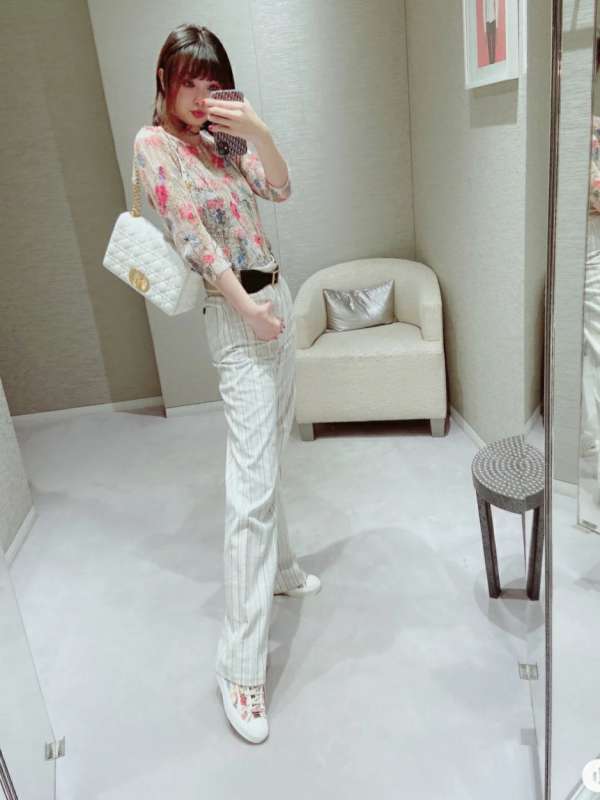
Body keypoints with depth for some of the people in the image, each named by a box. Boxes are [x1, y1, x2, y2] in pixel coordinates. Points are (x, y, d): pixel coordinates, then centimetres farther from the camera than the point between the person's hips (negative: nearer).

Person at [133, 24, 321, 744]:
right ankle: (241, 668, -6)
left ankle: (279, 568, 38)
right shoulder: (153, 143, -6)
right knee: (252, 484, -13)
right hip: (236, 313, -8)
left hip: (274, 299, 9)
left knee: (270, 452, 18)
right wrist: (248, 307, -16)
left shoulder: (219, 139, 16)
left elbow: (280, 189, 7)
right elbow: (191, 232, -14)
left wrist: (257, 131, -9)